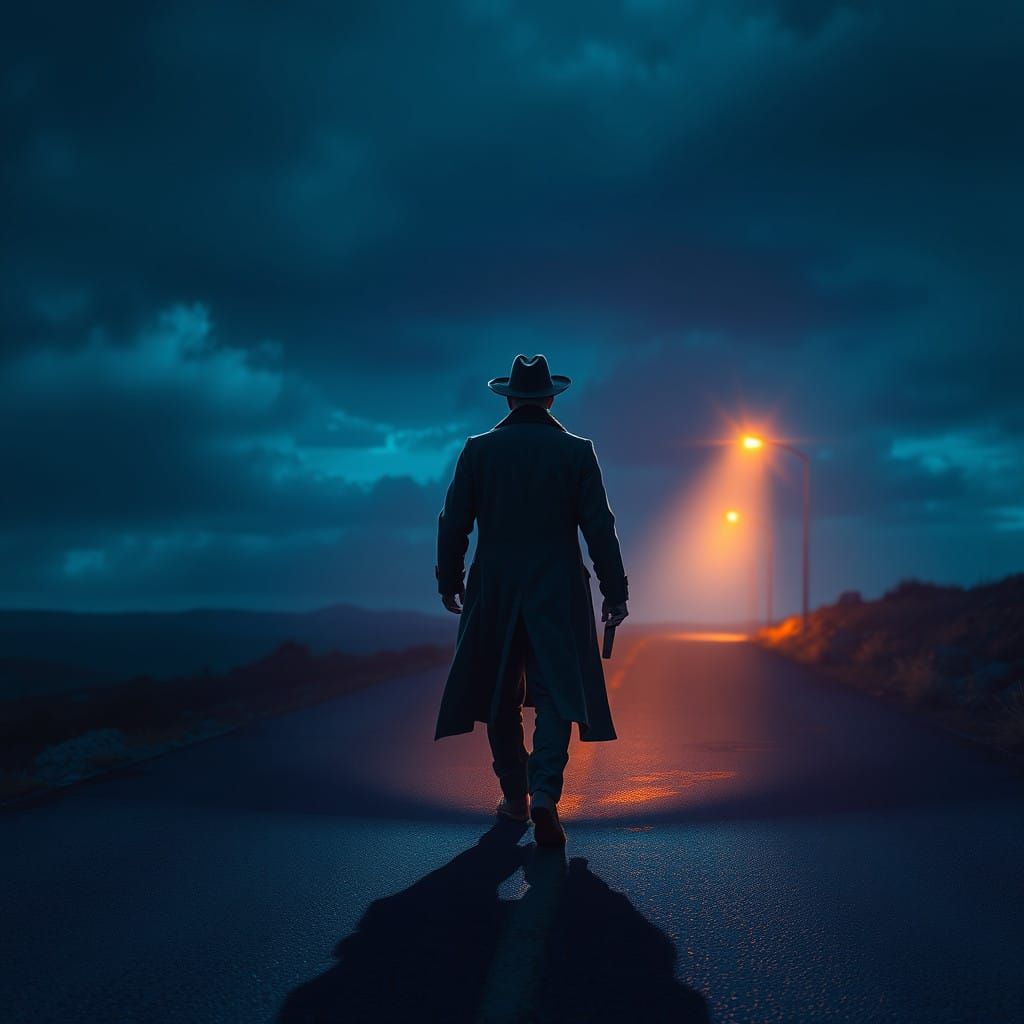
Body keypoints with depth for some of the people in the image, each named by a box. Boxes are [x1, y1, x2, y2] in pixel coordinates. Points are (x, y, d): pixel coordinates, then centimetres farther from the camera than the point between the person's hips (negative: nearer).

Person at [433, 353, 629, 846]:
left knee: (501, 697, 13)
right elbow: (599, 527, -3)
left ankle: (515, 796, 21)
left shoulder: (478, 449, 0)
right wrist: (615, 592, 3)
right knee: (556, 694, 0)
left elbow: (453, 522, 2)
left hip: (493, 593, 1)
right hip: (559, 595, -1)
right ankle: (544, 792, -18)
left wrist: (449, 579, 14)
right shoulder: (577, 451, -2)